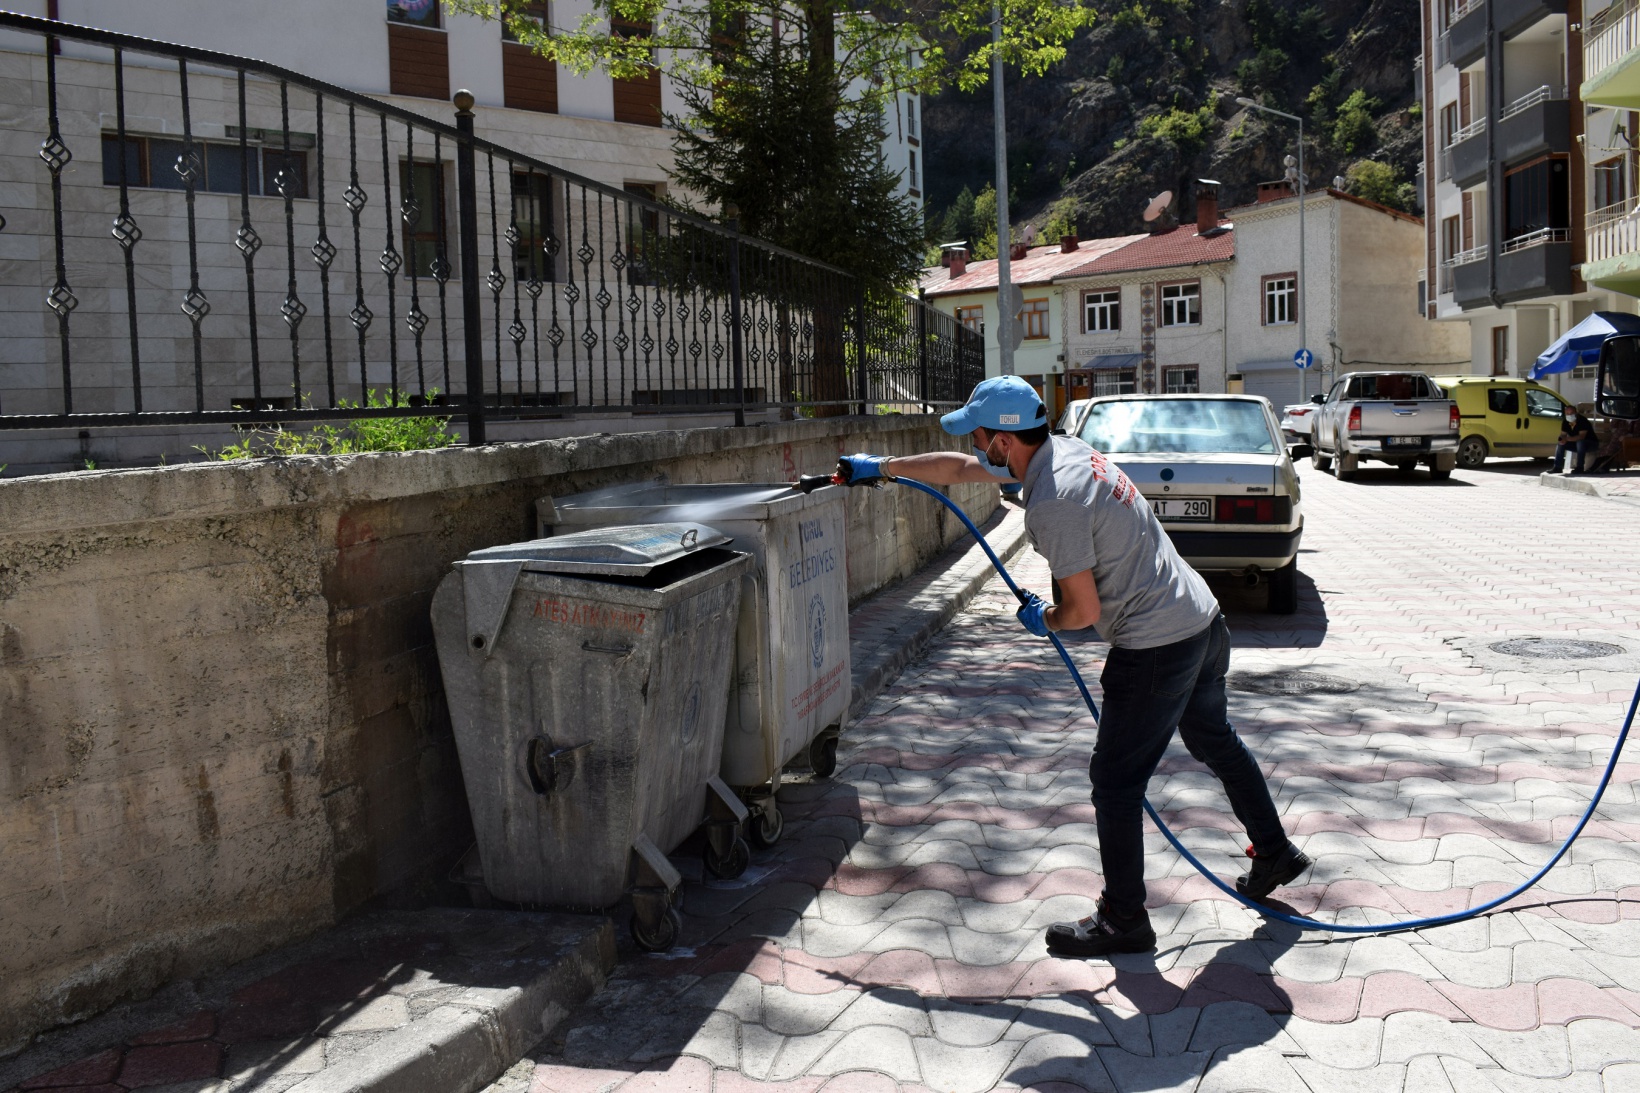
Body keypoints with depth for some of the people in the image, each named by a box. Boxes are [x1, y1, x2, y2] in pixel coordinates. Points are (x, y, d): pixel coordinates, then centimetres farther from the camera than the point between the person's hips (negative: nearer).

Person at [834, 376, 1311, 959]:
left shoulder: (1051, 505, -24)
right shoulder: (1064, 449, 5)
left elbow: (1084, 610, -19)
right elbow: (957, 468, 17)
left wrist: (1043, 620, 3)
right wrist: (882, 466, 23)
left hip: (1156, 648, -10)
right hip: (1203, 619, 10)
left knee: (1115, 782, 2)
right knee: (1216, 742, 28)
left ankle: (1123, 920, 13)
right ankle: (1274, 852, 45)